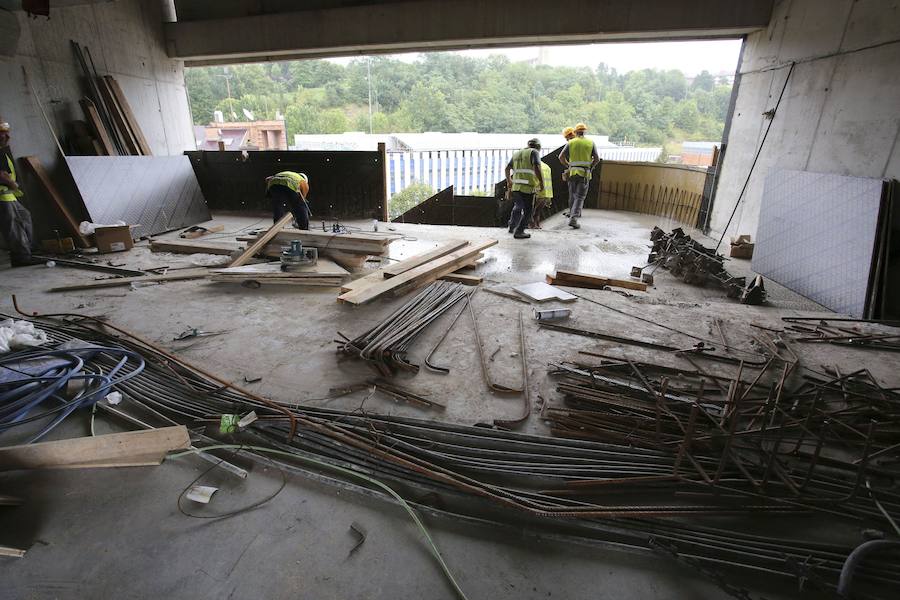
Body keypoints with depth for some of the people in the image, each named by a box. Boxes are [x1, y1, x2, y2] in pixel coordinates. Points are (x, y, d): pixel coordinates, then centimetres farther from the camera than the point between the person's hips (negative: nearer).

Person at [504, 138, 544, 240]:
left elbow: (507, 168, 20)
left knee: (518, 206, 27)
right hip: (528, 187, -6)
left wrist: (509, 181, 34)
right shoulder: (534, 152, -1)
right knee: (527, 211, 6)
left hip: (515, 186, 6)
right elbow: (537, 168, -17)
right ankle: (519, 232, 6)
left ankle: (512, 226, 34)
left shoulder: (517, 153, 17)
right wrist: (542, 183, -13)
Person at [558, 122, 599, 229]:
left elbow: (561, 157, -2)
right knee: (579, 197, -4)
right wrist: (591, 167, 15)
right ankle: (573, 219, -18)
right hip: (584, 174, -1)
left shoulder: (571, 143, 4)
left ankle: (572, 215, 23)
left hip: (572, 172, 1)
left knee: (572, 196, 15)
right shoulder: (590, 143, 5)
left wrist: (567, 166, 13)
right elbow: (597, 159, 0)